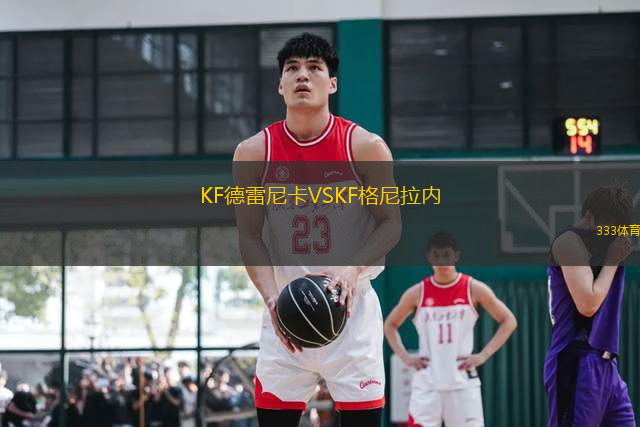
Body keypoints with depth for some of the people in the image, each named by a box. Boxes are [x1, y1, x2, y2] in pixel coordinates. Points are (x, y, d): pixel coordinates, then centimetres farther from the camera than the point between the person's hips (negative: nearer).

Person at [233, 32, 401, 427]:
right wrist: (272, 297, -15)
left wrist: (352, 269, -22)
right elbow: (250, 236, 0)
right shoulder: (254, 153, -3)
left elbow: (391, 224, -3)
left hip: (352, 306, -1)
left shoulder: (366, 147, -8)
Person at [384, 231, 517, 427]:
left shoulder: (474, 289, -1)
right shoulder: (417, 293, 3)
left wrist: (484, 355, -6)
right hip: (426, 384, 1)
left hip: (463, 383, -1)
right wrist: (405, 357, 2)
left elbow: (508, 321, 3)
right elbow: (390, 324, 16)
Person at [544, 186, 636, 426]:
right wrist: (611, 261, -10)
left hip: (605, 363, 9)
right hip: (577, 365, -9)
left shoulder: (599, 243, 15)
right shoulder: (569, 242, -10)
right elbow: (588, 304, -19)